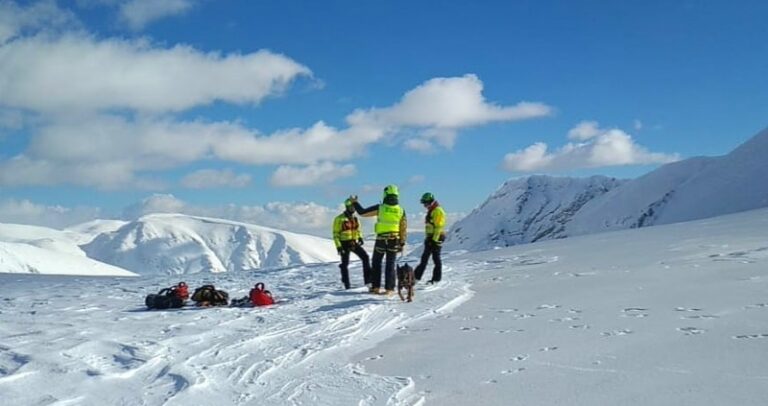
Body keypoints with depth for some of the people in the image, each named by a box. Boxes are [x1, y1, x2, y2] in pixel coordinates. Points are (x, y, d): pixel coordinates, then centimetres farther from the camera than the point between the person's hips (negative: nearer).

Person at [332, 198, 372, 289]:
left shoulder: (355, 218, 7)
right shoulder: (339, 219, -11)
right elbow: (336, 234, -9)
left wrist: (360, 238, 3)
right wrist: (338, 246, -15)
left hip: (354, 243, 5)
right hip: (345, 244, -5)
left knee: (365, 257, -8)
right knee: (345, 264, 1)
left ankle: (367, 278, -4)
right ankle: (347, 285, 10)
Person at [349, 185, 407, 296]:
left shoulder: (380, 208, -8)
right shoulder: (401, 210, 0)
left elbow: (362, 212, -2)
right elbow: (403, 229, 2)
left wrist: (355, 202, 13)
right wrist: (402, 243, 10)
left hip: (381, 240, -2)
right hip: (394, 241, 2)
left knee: (376, 263, 13)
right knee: (390, 265, 6)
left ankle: (375, 287, 12)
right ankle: (389, 289, 3)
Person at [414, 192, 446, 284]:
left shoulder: (438, 211, -15)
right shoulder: (430, 211, 17)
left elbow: (439, 227, -20)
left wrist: (434, 239, -22)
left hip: (436, 238, -10)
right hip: (430, 238, 10)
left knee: (436, 258, -3)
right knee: (424, 257, 11)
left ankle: (436, 278, 3)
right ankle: (416, 276, 15)